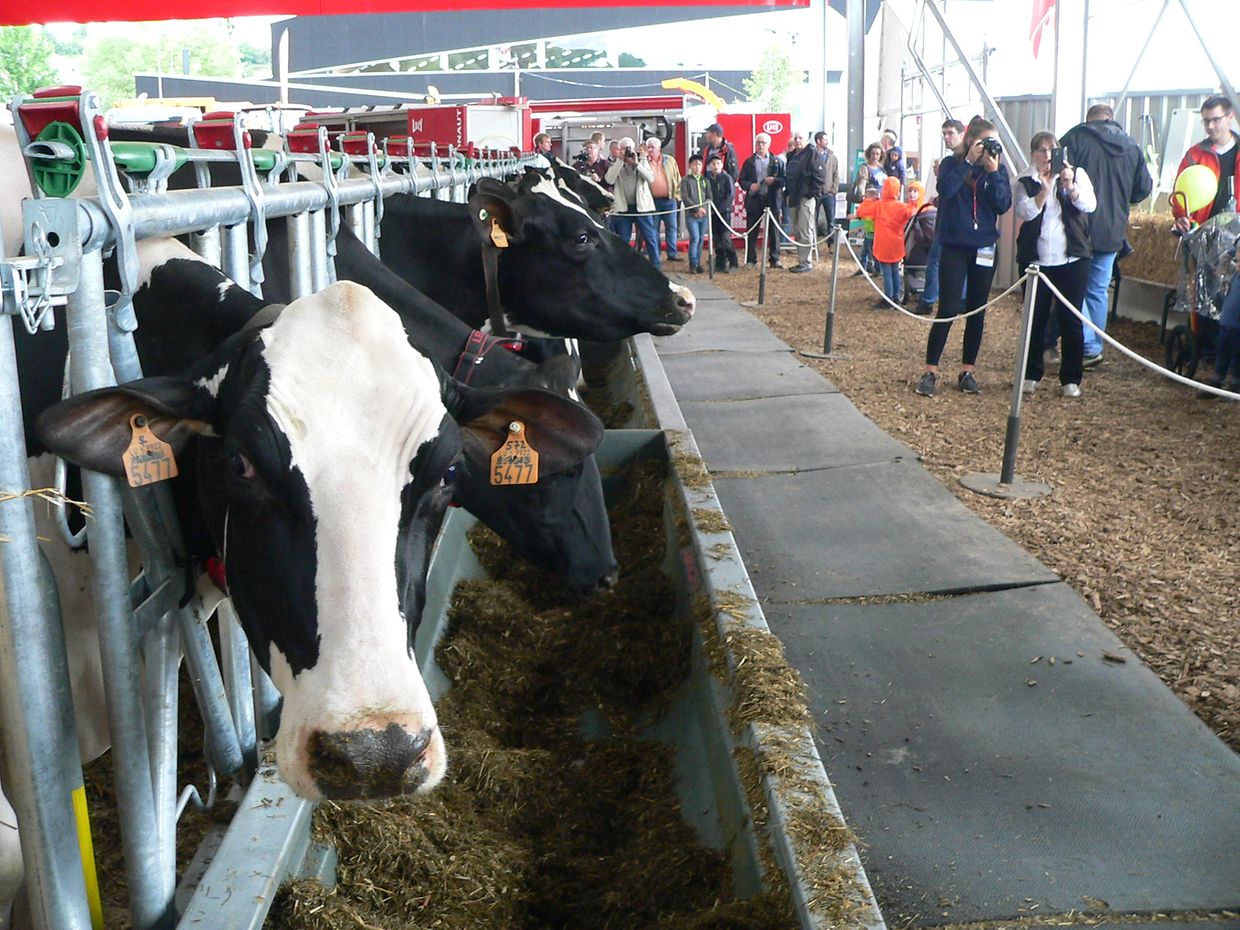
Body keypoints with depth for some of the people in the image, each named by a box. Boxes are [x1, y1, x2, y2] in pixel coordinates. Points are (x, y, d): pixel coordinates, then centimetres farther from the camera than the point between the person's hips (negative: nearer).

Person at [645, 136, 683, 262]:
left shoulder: (670, 160, 6)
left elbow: (677, 178, 8)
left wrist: (677, 194, 5)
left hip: (670, 200, 1)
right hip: (652, 200, -1)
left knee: (672, 227, 3)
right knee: (654, 229, 4)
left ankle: (672, 253, 8)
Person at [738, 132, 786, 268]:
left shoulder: (777, 161, 8)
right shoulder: (749, 162, 11)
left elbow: (784, 179, 5)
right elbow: (742, 180, 8)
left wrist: (774, 180, -14)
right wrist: (749, 186, -12)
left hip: (771, 200, 0)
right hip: (754, 200, 1)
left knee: (773, 231, 1)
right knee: (752, 232, 2)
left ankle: (775, 259, 8)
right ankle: (750, 260, 9)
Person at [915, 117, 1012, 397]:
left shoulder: (998, 169, 4)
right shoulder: (952, 163, -1)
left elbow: (1004, 205, -7)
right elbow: (945, 189, -21)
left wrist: (993, 172, -14)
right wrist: (969, 161, -19)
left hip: (984, 248, 3)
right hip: (954, 246, -3)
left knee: (977, 312, 7)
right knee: (948, 309, -8)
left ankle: (967, 371, 17)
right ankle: (930, 371, -1)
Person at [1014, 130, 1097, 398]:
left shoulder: (1077, 174, 7)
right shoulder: (1025, 182, 7)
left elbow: (1089, 205, -8)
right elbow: (1025, 212, -11)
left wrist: (1070, 186, -23)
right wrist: (1046, 188, -21)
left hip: (1072, 259, 0)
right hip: (1035, 260, 0)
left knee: (1071, 320, 0)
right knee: (1035, 319, 5)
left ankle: (1071, 379, 8)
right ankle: (1031, 375, 16)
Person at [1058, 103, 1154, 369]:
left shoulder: (1075, 138, -5)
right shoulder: (1132, 147, 9)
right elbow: (1144, 188, 13)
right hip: (1112, 232, 5)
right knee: (1098, 291, 14)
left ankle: (1088, 347, -7)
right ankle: (1095, 347, 20)